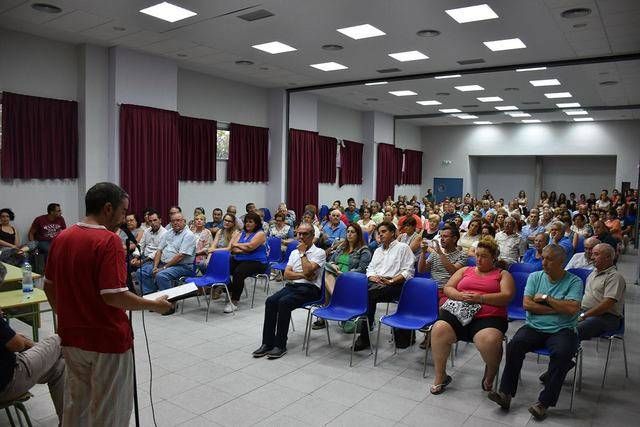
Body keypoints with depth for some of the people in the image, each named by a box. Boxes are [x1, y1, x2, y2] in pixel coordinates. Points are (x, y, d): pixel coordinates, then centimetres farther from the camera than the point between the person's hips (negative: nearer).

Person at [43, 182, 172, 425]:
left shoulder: (62, 238, 2)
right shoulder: (108, 240, -22)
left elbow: (49, 286, 11)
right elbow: (113, 295, -27)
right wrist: (154, 305, -14)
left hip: (71, 338, 7)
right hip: (107, 340, -7)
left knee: (76, 404, 24)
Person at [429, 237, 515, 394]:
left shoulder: (502, 274, 18)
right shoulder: (465, 270, 25)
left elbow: (507, 296, 0)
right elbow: (447, 288, 16)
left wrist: (479, 298, -11)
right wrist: (461, 296, -6)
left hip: (488, 317, -2)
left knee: (489, 340, -35)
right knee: (439, 330, -28)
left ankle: (490, 376, 0)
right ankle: (440, 376, -7)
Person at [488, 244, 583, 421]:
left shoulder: (574, 281, 1)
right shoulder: (535, 277, 10)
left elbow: (572, 309, -14)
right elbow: (527, 304, -1)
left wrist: (545, 298, -7)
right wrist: (557, 309, -7)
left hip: (562, 330, -2)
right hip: (534, 327, 2)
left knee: (562, 353, -33)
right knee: (515, 344, -26)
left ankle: (544, 402, -22)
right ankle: (506, 393, -20)